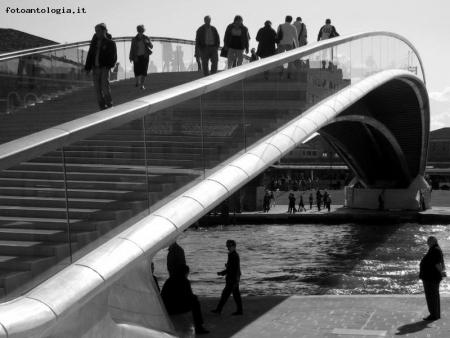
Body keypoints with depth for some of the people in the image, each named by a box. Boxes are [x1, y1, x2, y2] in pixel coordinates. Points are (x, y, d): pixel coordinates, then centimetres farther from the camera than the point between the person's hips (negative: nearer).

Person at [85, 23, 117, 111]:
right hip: (96, 68, 5)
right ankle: (103, 108, 10)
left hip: (105, 68, -5)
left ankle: (109, 107, -9)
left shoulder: (110, 42, -3)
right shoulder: (94, 42, 12)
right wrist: (87, 68, 11)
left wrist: (109, 66, -19)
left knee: (105, 87, -16)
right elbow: (90, 55, 16)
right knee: (98, 89, 4)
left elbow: (113, 56, -6)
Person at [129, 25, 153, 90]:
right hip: (137, 57, 0)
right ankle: (137, 82, 33)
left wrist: (148, 43, -23)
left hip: (145, 56, 0)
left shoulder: (146, 38, 0)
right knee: (136, 70, 5)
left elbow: (151, 46, -1)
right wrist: (131, 57, -7)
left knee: (143, 70, -10)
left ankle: (142, 84, -10)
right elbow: (132, 49, -3)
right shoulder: (134, 39, -3)